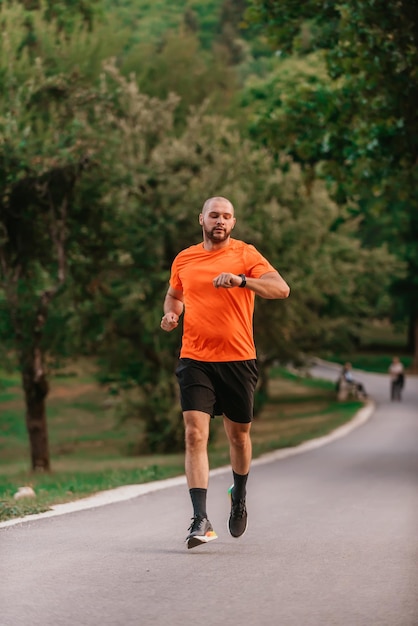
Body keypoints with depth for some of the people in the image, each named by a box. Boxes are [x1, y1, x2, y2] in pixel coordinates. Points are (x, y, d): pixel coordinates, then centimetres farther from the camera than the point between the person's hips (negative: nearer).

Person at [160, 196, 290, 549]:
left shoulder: (245, 255, -1)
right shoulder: (184, 260, 10)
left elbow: (281, 289, -14)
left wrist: (241, 280, -28)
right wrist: (170, 314, 7)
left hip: (238, 360, -1)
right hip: (195, 360, 1)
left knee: (239, 436, 12)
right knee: (195, 435, -13)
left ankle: (239, 497, 41)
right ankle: (201, 521, -16)